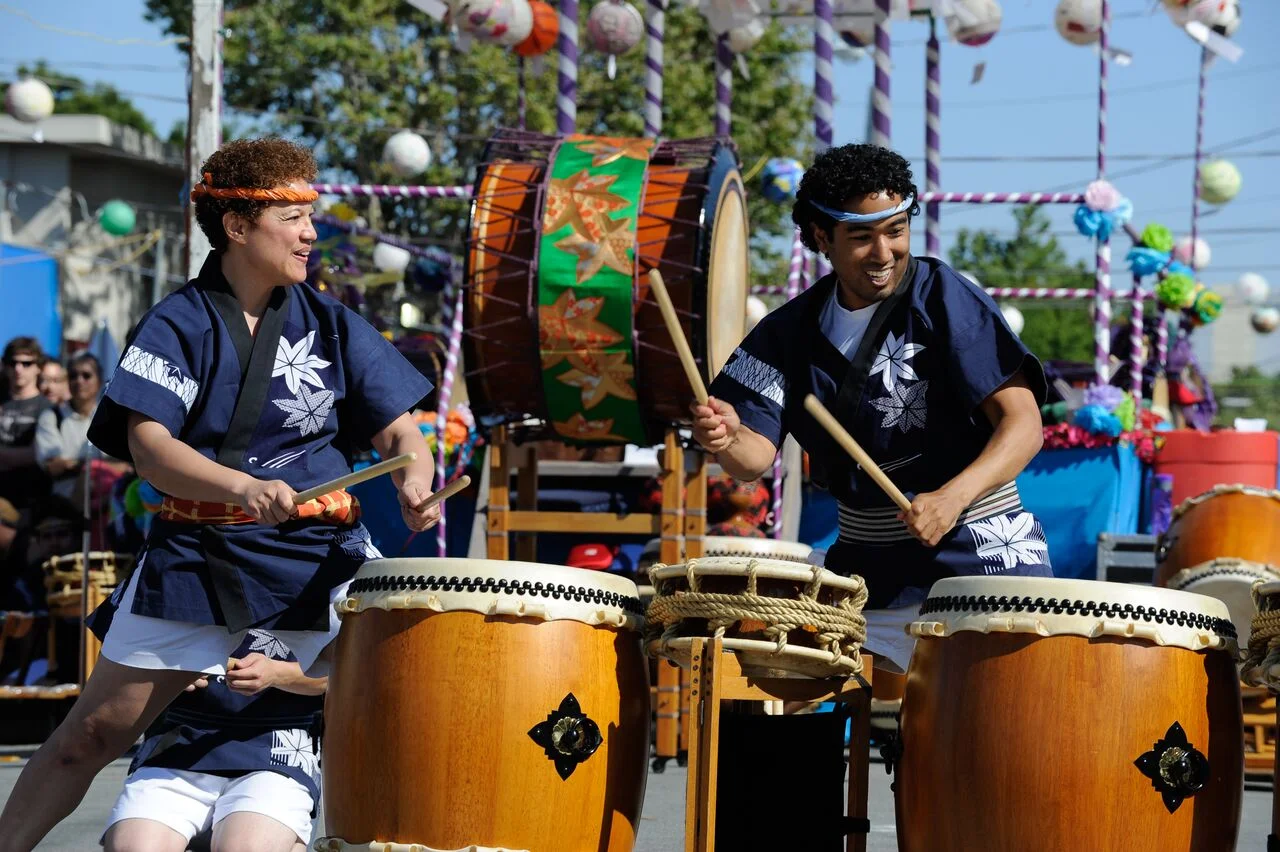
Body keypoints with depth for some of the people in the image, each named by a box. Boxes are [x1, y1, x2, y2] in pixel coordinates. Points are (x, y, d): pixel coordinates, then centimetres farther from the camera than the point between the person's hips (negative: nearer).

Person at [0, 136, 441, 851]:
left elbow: (397, 427, 5)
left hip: (323, 552, 1)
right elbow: (147, 442, -14)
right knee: (93, 733, 3)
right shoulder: (177, 326, -1)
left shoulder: (331, 326, 6)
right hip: (197, 556, -1)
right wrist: (243, 487, -32)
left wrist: (415, 480, -20)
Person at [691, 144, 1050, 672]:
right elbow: (757, 456, -1)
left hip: (979, 558, -4)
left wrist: (952, 498, -30)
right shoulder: (794, 331, 5)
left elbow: (1023, 425, -14)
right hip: (865, 571, 4)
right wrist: (728, 441, -25)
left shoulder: (946, 300, -9)